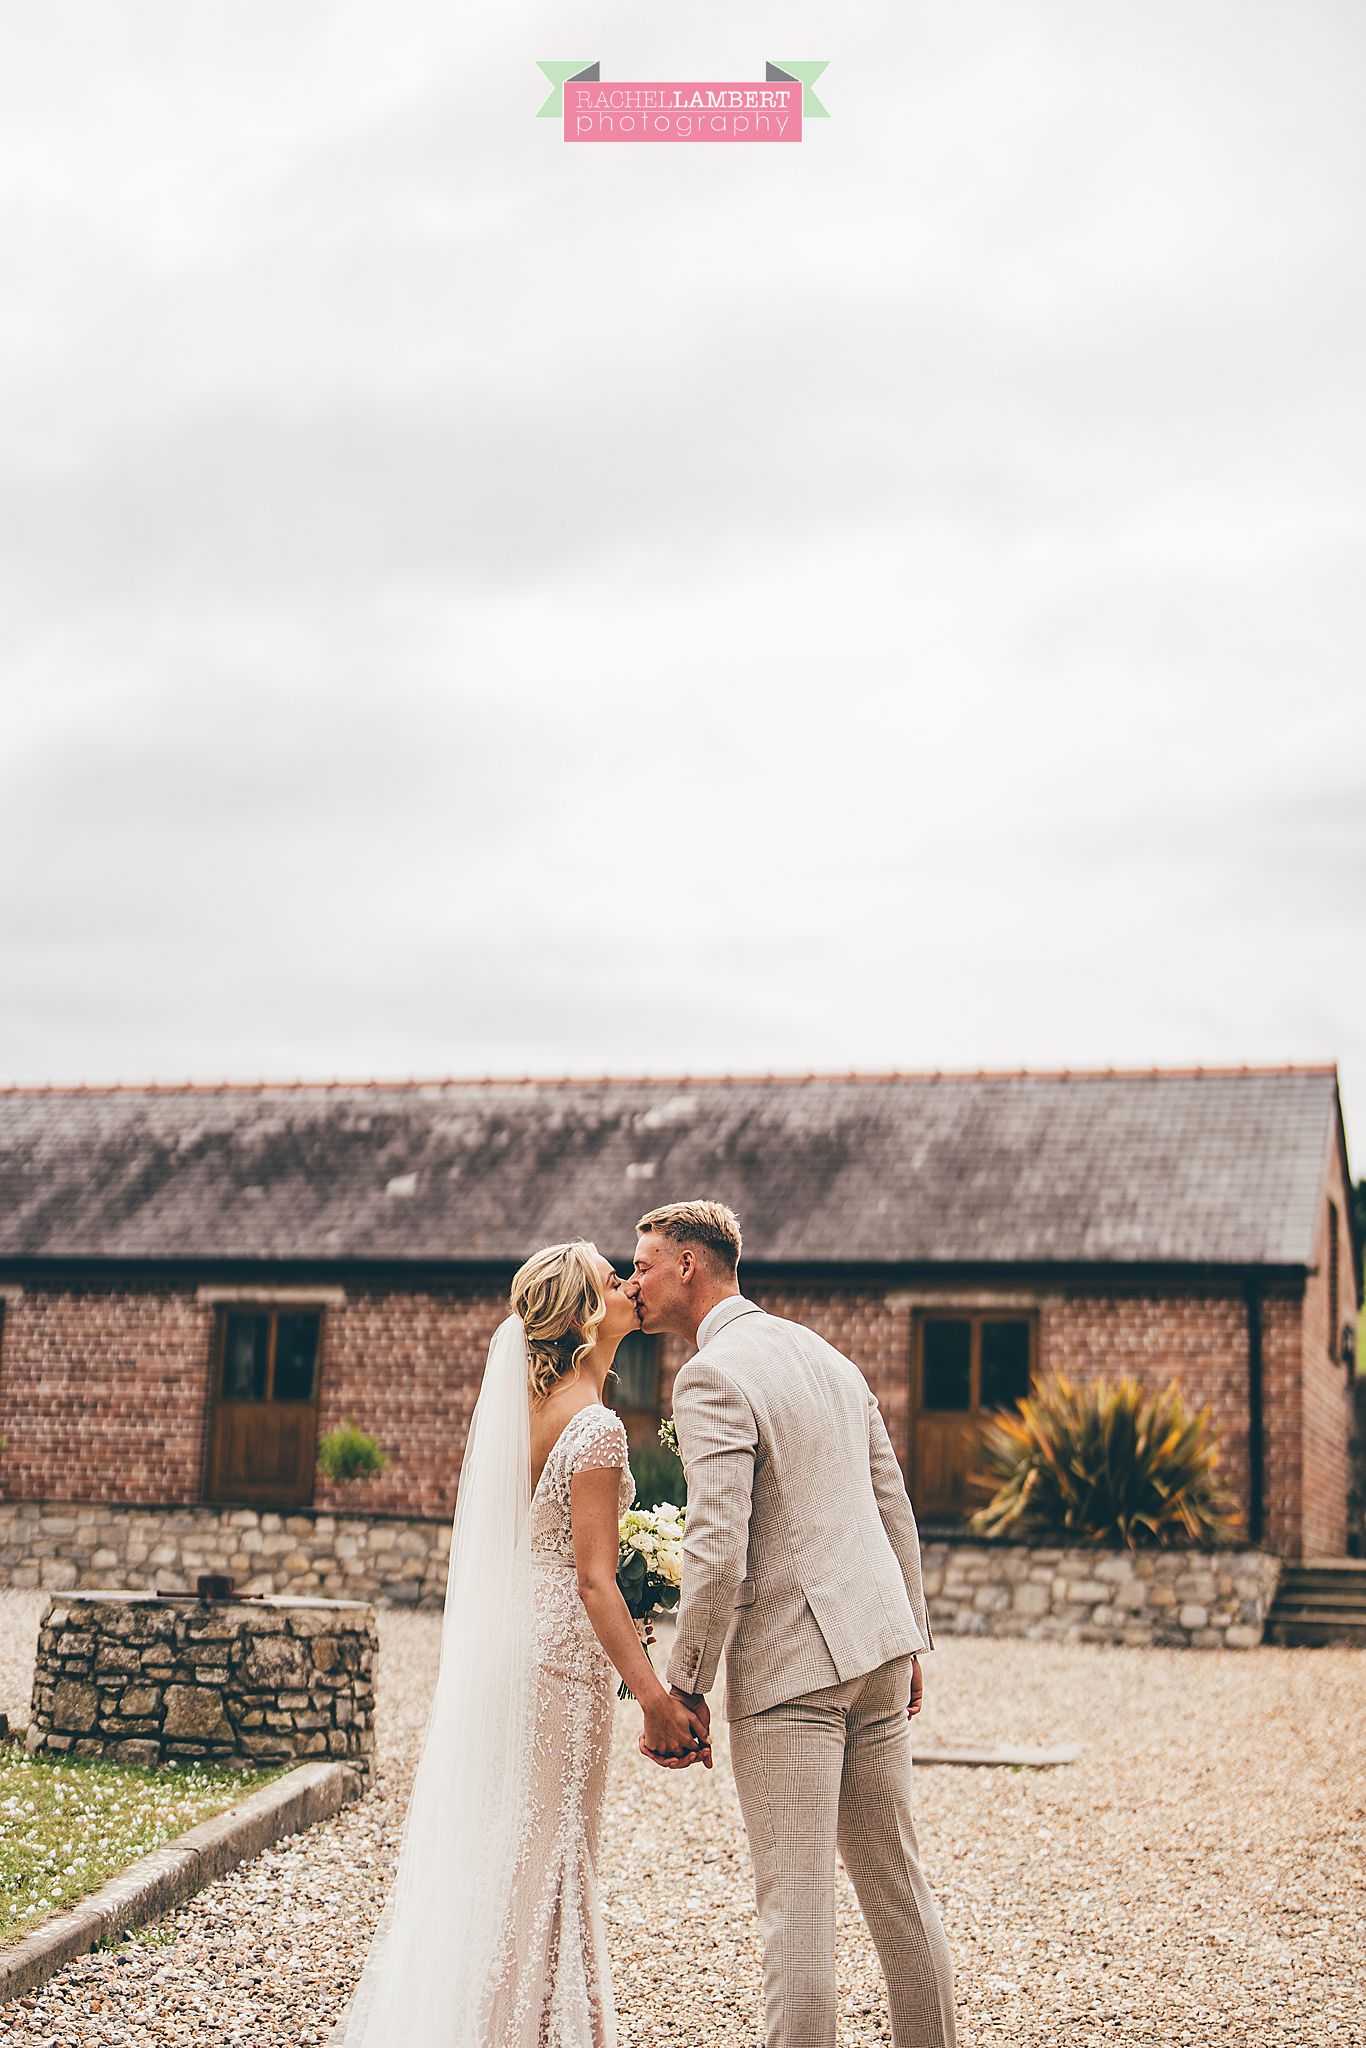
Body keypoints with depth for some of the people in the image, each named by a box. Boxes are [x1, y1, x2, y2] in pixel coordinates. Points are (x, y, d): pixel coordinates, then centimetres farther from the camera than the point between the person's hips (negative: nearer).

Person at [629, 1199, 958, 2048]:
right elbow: (895, 1507, 17)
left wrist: (684, 1690, -13)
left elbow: (718, 1550, -20)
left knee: (796, 1899, -3)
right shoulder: (824, 1353, 14)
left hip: (787, 1665, -8)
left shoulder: (712, 1378, -12)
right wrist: (909, 1642, 23)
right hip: (877, 1644, 9)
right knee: (894, 1876, 16)